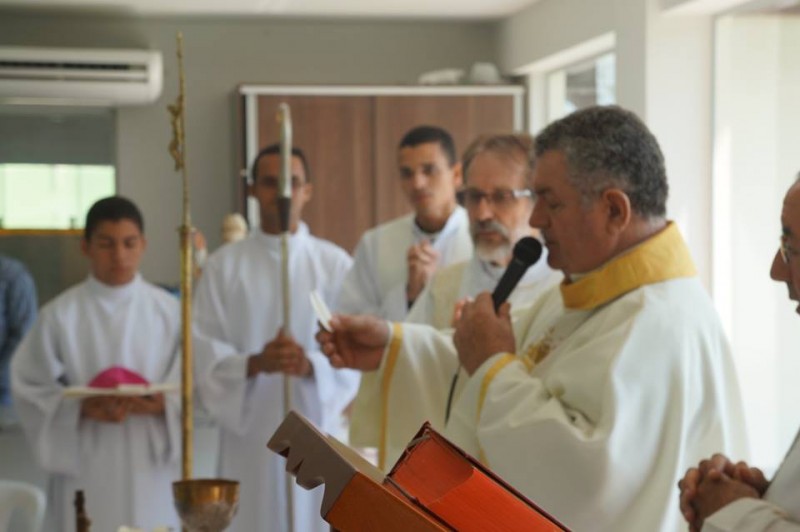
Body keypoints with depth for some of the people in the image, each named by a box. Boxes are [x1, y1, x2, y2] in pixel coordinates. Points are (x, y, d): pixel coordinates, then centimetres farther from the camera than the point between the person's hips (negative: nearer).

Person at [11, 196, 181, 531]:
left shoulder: (168, 311, 3)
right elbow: (30, 387, 0)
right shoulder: (61, 315, 0)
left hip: (150, 467, 1)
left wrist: (161, 404, -17)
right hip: (84, 469, -1)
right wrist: (81, 408, -15)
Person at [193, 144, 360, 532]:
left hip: (317, 427, 0)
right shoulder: (223, 265, 6)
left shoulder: (335, 264, 6)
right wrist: (253, 364, -20)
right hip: (249, 431, 0)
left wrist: (310, 365, -20)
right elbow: (204, 348, -2)